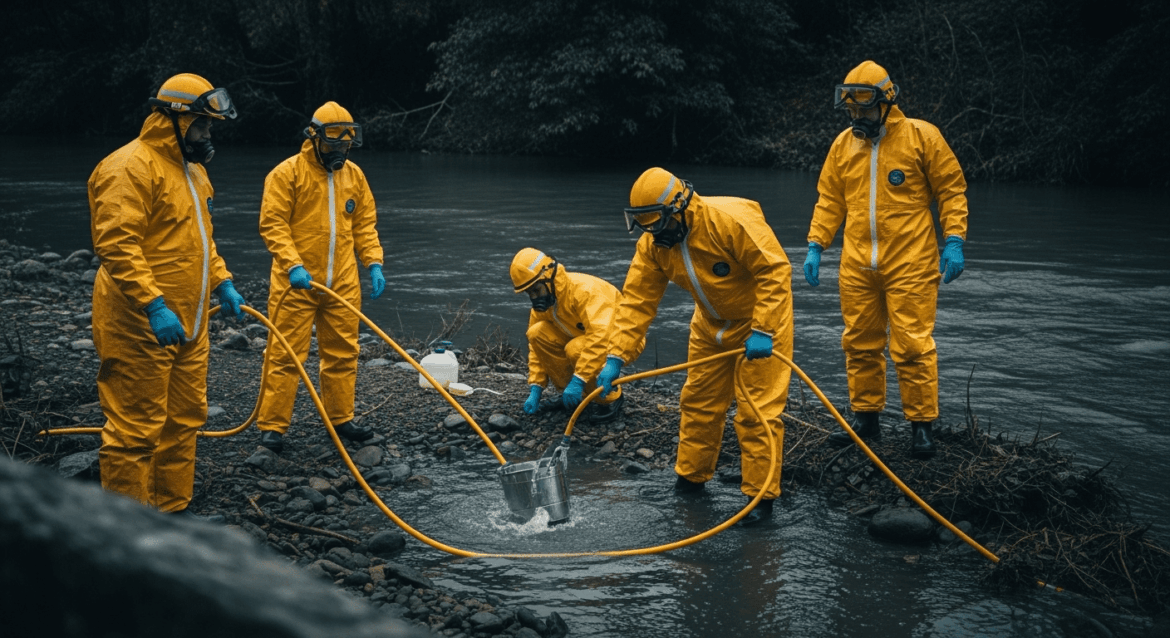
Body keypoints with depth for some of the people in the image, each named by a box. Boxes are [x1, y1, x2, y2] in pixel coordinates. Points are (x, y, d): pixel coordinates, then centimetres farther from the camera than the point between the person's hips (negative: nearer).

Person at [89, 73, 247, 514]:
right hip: (142, 327, -10)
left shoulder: (191, 169, 17)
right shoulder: (131, 167, -15)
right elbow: (117, 245, -24)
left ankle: (172, 510, 27)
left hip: (188, 324, 10)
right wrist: (153, 305, -29)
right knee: (136, 428, -4)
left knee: (185, 420, 15)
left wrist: (222, 282, 16)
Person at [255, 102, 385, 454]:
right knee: (285, 355, -3)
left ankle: (341, 418, 24)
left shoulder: (354, 175, 10)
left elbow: (365, 224, 15)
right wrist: (293, 265, -23)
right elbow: (272, 224, -12)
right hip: (296, 282, -5)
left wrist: (374, 263, 2)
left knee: (343, 353, 11)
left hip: (342, 283, 5)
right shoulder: (287, 173, -8)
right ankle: (272, 426, 3)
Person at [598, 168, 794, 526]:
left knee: (757, 411, -8)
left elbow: (775, 270, -30)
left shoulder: (732, 220, -33)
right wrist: (616, 358, -20)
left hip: (760, 320, -7)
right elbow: (637, 301, -12)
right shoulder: (652, 244, -12)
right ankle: (690, 479, 29)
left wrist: (762, 331, -32)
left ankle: (761, 497, 1)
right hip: (711, 326, 7)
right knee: (698, 402, 13)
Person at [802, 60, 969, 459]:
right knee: (860, 344, 10)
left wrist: (954, 241, -9)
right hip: (857, 266, 5)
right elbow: (829, 200, 16)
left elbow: (951, 190, 0)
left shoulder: (921, 136, -3)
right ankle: (865, 419, 22)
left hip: (910, 264, -5)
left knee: (912, 345, -5)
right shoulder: (843, 144, 10)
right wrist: (815, 246, 7)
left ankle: (921, 425, 6)